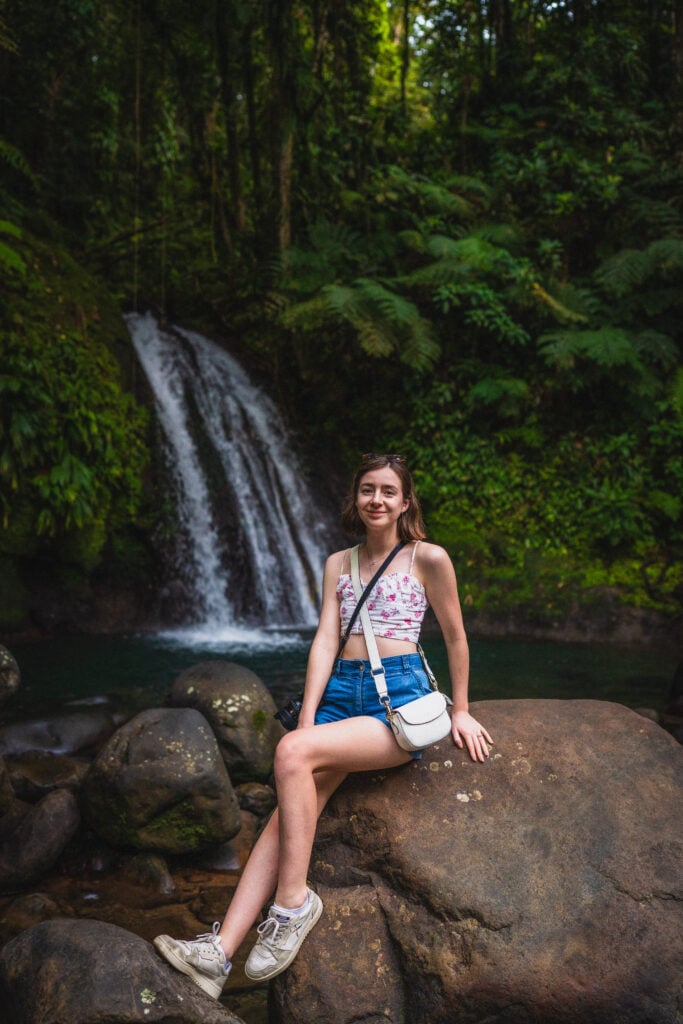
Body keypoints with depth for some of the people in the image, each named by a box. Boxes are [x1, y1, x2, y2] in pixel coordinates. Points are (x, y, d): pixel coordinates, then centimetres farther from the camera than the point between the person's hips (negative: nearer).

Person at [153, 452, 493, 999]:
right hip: (340, 694, 5)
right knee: (288, 814, -15)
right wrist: (308, 717, -5)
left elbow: (455, 637, 8)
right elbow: (325, 640, 6)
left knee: (292, 752, -29)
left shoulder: (428, 558, 1)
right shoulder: (338, 564, 15)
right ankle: (219, 953, -21)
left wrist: (460, 711, 12)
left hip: (400, 697, -5)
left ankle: (294, 901, -17)